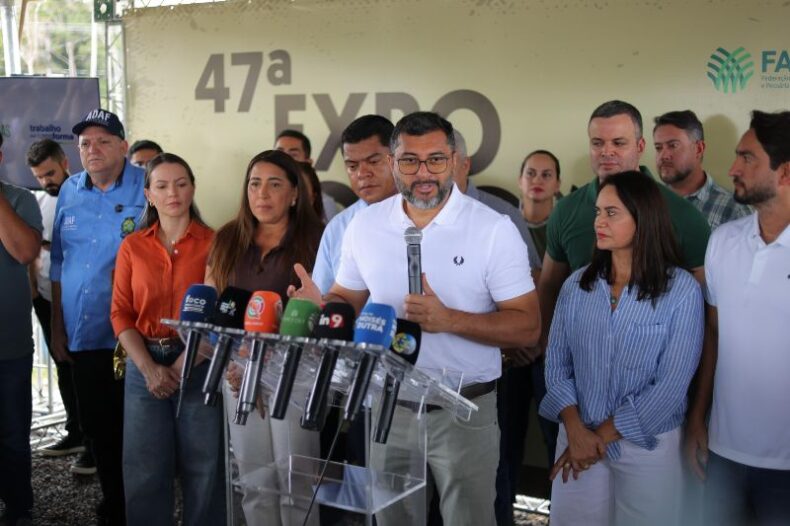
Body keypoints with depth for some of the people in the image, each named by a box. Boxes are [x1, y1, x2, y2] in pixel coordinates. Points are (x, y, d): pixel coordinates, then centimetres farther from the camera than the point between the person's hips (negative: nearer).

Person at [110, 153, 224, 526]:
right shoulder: (132, 247, 8)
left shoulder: (214, 243, 1)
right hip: (145, 365, 2)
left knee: (203, 468, 4)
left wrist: (190, 357, -13)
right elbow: (121, 314, 4)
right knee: (144, 470, 6)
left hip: (200, 365, -2)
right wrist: (149, 367, -9)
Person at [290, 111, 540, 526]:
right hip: (387, 405, 3)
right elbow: (349, 300, 11)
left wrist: (448, 320, -26)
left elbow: (527, 327, -13)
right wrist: (321, 306, -13)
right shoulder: (365, 225, 0)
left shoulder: (494, 230, -12)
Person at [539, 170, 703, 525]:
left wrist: (603, 436, -12)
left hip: (647, 445, -2)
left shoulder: (681, 290, -9)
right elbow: (556, 364, 1)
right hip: (577, 442, 3)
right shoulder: (577, 285, 2)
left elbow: (671, 385, -13)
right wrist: (575, 430, -13)